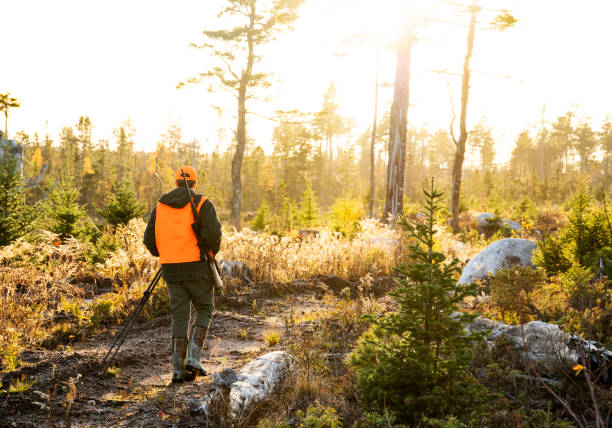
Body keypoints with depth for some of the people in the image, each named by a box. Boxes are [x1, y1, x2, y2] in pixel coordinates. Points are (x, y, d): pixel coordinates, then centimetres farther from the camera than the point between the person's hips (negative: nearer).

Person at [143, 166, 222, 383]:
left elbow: (149, 239, 7)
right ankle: (193, 357, -2)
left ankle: (179, 369, 6)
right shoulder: (202, 204, -3)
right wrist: (212, 252, 4)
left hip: (171, 269, 4)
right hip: (196, 267, -3)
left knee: (180, 317, 9)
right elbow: (212, 233, -16)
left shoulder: (160, 206, 10)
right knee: (204, 310, 14)